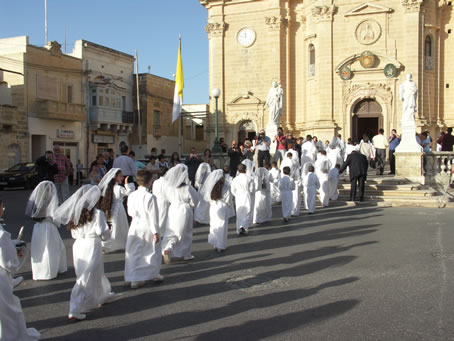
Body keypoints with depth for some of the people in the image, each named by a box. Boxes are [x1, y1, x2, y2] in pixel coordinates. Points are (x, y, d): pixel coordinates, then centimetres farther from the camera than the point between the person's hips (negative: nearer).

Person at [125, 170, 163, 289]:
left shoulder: (131, 196, -3)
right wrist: (155, 232, -11)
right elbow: (153, 216, -16)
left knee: (134, 253, 10)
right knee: (153, 252, 16)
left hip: (135, 227, 4)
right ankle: (154, 274, 30)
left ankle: (134, 279, 11)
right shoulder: (150, 197, -18)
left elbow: (130, 212, 8)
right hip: (147, 229, -4)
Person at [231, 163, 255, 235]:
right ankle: (243, 226, -18)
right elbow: (252, 190, -10)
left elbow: (233, 191, 2)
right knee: (247, 213, 4)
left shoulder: (235, 179, -3)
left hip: (238, 198, 3)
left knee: (239, 214, 13)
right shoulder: (249, 179, -12)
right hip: (247, 198, -3)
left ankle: (239, 230, 15)